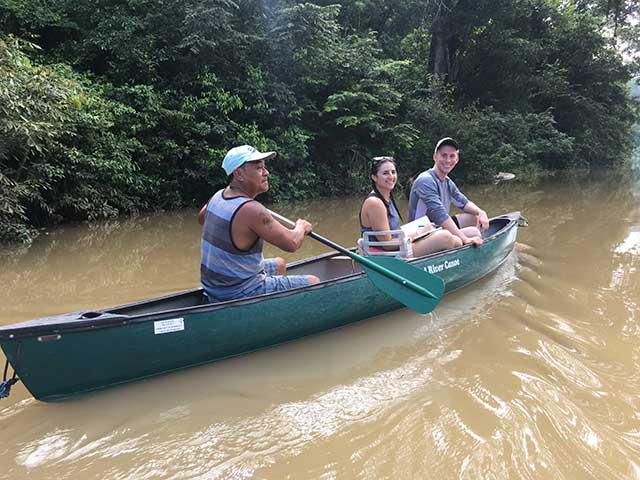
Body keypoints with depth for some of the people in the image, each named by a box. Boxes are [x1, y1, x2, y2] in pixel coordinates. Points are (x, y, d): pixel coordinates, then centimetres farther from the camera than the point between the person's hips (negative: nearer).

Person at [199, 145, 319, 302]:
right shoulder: (251, 210, -28)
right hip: (239, 295, -10)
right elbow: (292, 243, -24)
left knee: (279, 264, 31)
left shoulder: (218, 196, 0)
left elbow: (201, 218, 23)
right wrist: (301, 227, -2)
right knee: (313, 283, -1)